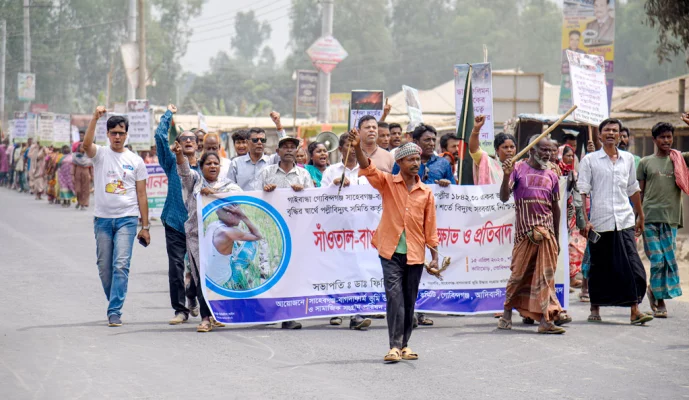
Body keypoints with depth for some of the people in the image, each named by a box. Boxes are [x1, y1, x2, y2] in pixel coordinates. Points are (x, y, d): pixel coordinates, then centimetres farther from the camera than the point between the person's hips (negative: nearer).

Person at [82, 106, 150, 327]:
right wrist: (95, 118, -32)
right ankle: (115, 305, 27)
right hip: (103, 218, 1)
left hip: (127, 219, -1)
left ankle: (115, 311, -13)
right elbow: (86, 145, -21)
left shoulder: (136, 161, 6)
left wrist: (145, 227, 5)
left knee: (121, 265, -13)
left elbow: (142, 195, 8)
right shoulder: (100, 154, 4)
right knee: (104, 268, 8)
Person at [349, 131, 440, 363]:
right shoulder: (387, 183, 1)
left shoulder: (426, 192, 6)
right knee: (394, 297, -12)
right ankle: (395, 346, -13)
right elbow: (368, 170, -15)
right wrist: (358, 148, -33)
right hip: (391, 251, -2)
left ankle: (404, 345, 18)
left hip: (415, 254, 2)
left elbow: (430, 227, 8)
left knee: (409, 301, 8)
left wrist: (435, 257, 4)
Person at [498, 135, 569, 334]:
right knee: (519, 272, 2)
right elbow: (504, 198, -7)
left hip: (546, 229, 3)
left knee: (546, 274, -5)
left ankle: (546, 318, -9)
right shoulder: (518, 169, 0)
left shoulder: (551, 175, 12)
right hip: (525, 230, -3)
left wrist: (556, 237, 18)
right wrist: (506, 176, -24)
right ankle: (507, 312, 20)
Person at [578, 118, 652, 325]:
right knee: (599, 267, 6)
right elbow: (582, 192, -1)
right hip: (599, 222, -2)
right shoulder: (590, 160, 2)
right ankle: (595, 308, 19)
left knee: (632, 265, -8)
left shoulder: (628, 159, 12)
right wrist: (585, 220, -10)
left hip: (624, 221, 2)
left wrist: (640, 216, 23)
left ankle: (635, 310, -9)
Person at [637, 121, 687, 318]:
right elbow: (639, 192, 10)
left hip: (671, 218, 2)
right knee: (657, 260, -5)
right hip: (650, 217, -2)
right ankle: (660, 301, 8)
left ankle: (655, 291, 20)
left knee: (669, 259, 1)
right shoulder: (646, 162, 8)